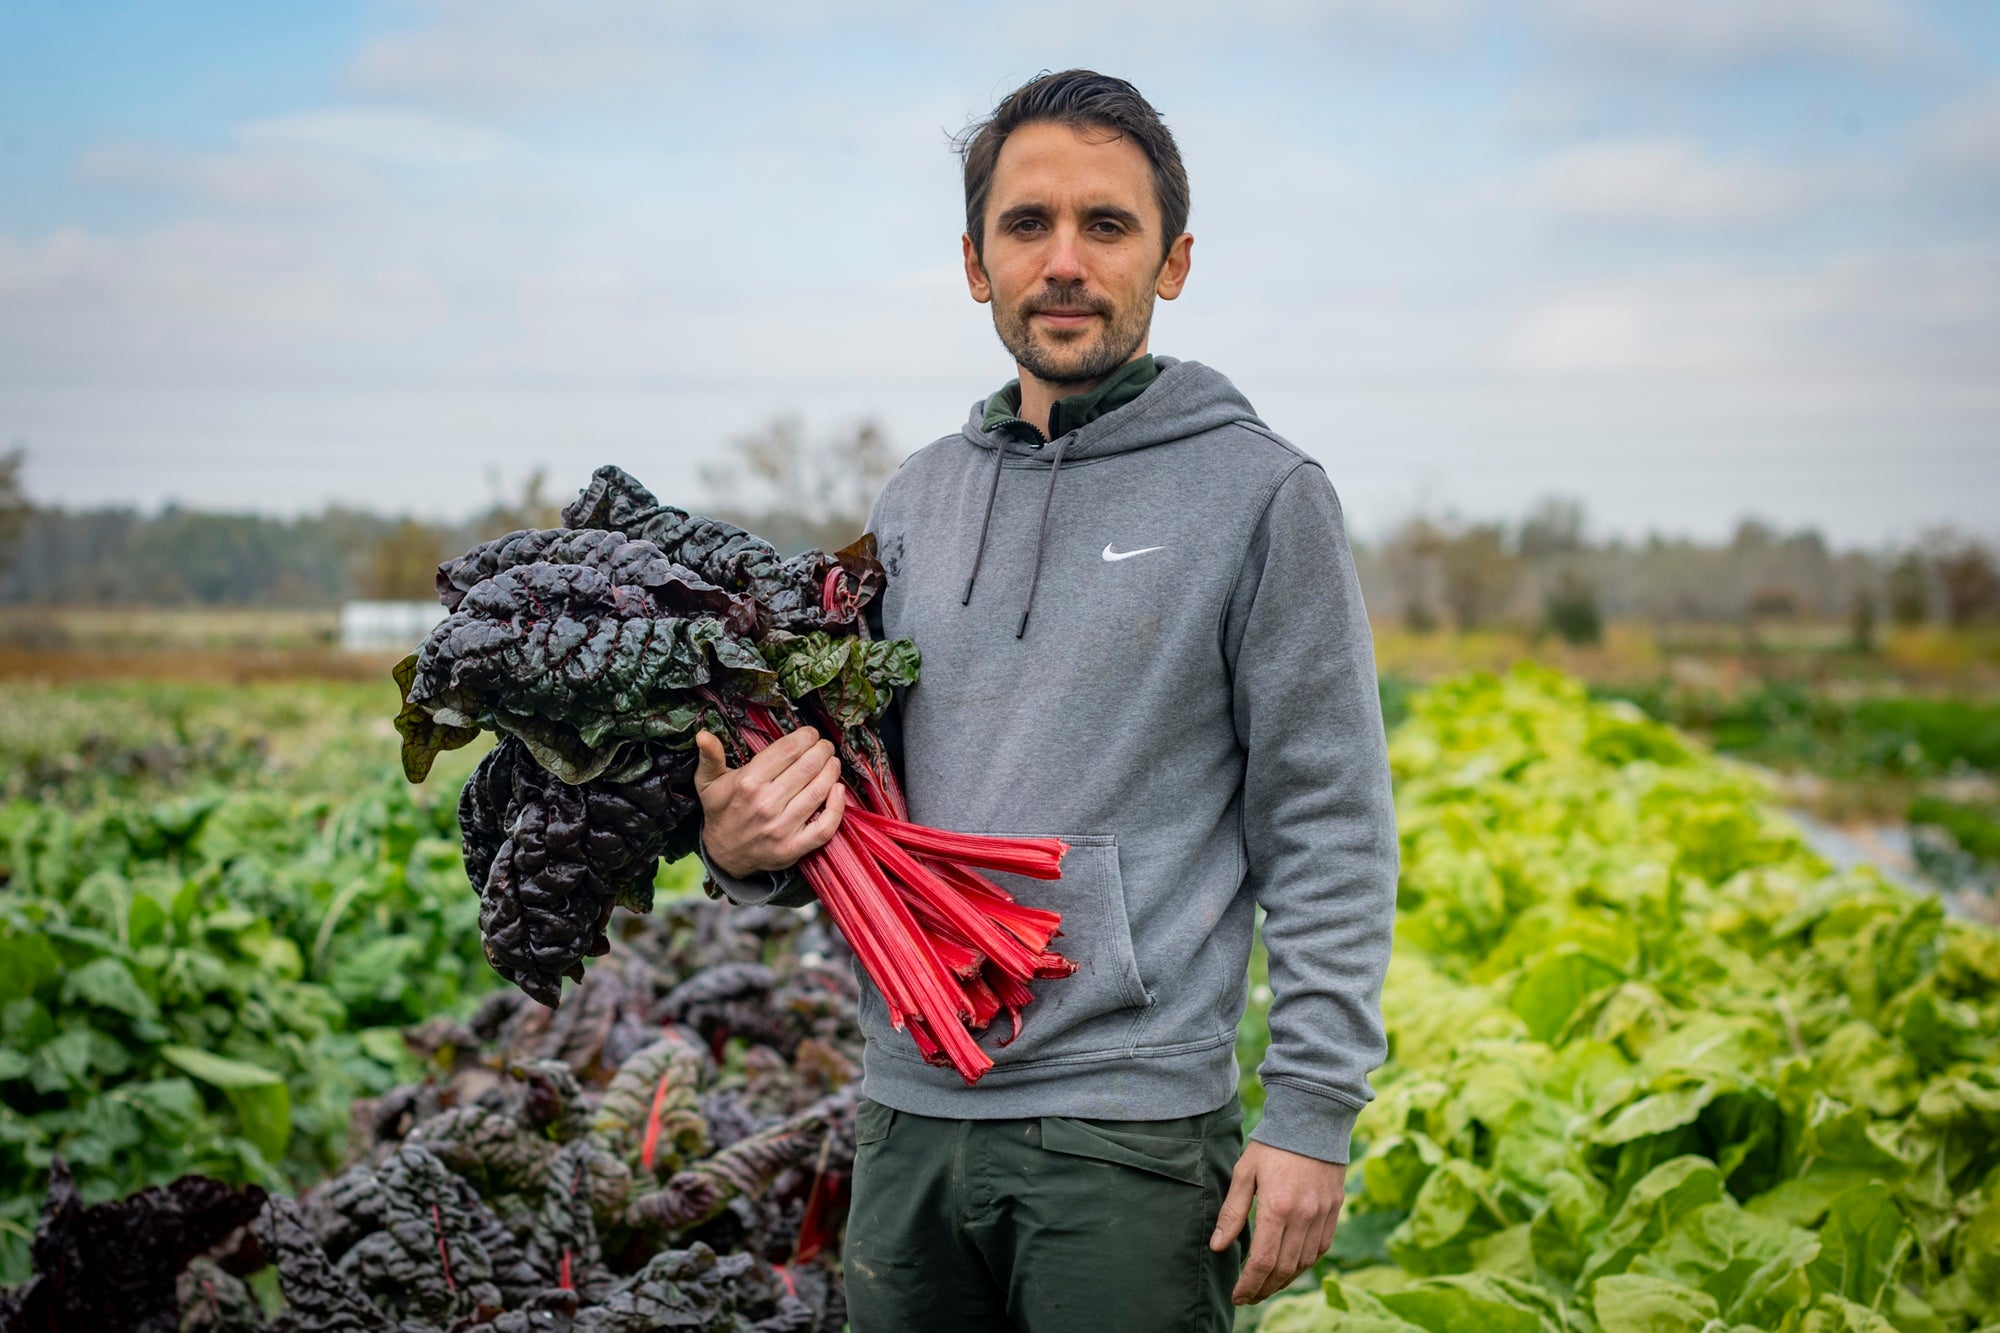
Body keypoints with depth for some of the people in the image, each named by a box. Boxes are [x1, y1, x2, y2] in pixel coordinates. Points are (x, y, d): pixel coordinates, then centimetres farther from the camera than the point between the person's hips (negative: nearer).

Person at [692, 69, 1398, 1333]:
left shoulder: (1261, 494, -4)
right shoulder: (919, 500, 13)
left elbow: (1331, 831, -5)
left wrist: (1311, 1114, -11)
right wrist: (749, 855, -2)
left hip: (1130, 1131, -5)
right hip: (910, 1112, 5)